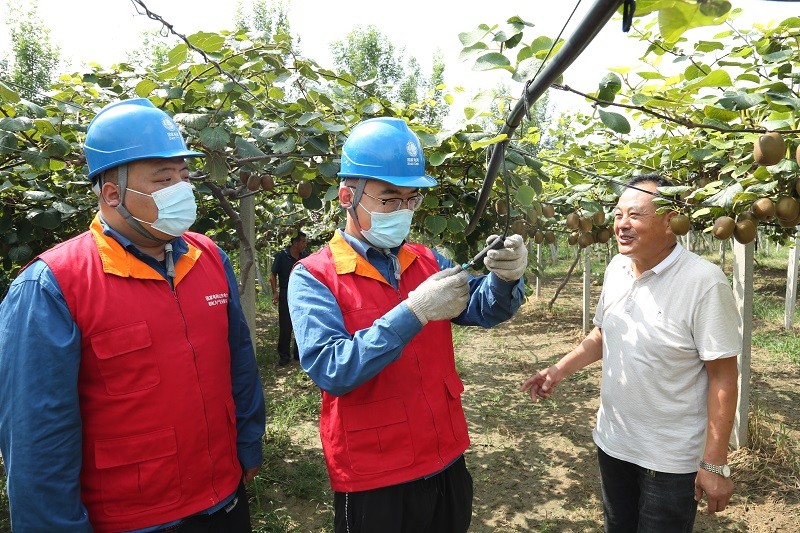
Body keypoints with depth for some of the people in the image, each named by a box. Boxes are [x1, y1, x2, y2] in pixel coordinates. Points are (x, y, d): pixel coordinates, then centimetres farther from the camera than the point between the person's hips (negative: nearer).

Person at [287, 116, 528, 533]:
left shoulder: (428, 262, 3)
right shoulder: (313, 277, -12)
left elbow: (485, 308, -5)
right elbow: (329, 370, -23)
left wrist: (505, 278, -26)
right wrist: (413, 312, -31)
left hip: (446, 462, 5)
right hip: (373, 480, -4)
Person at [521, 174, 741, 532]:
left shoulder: (704, 282, -22)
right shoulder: (616, 267, -2)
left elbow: (723, 377, -18)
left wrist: (715, 465, -15)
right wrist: (560, 370, 0)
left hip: (671, 459, -6)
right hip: (612, 441, 6)